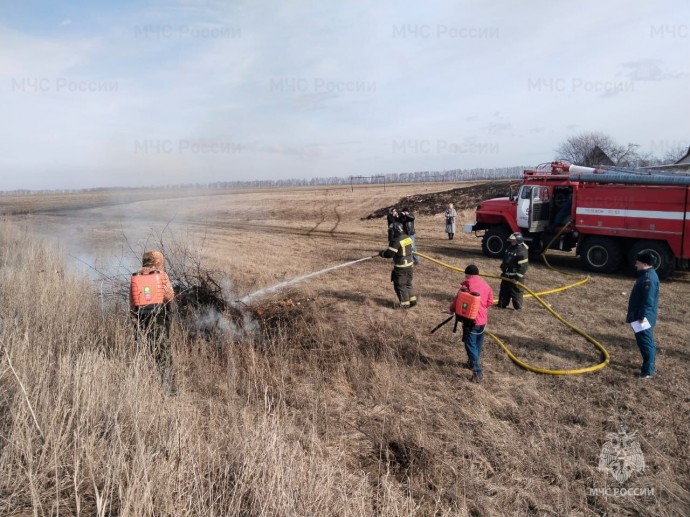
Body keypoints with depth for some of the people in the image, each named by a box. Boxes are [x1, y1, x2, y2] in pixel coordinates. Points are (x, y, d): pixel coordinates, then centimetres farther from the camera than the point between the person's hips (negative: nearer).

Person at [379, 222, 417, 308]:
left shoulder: (396, 241, -22)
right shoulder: (408, 238, 4)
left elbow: (389, 254, -24)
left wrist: (381, 253, -3)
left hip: (401, 268, -8)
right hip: (409, 265, 8)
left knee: (400, 285, 5)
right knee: (408, 284, 22)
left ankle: (405, 303, 11)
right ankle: (412, 300, 26)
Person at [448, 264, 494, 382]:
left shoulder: (466, 286, -13)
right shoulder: (486, 285, 3)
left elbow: (458, 301, -6)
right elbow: (490, 302, 10)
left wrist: (451, 310, 13)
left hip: (471, 320, -6)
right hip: (482, 319, 6)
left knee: (471, 345, -2)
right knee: (478, 344, 21)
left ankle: (477, 372, -9)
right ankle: (472, 363, 39)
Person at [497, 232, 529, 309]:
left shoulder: (522, 251, -20)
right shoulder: (509, 247, 8)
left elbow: (523, 266, -23)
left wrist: (518, 277, -24)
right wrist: (503, 269, 22)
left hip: (515, 276, -9)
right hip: (506, 275, 9)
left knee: (516, 291, 1)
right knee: (504, 290, 16)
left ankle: (518, 307, 12)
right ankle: (502, 304, 29)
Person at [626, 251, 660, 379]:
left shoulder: (649, 278, -21)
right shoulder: (646, 275, 12)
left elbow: (648, 300, -25)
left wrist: (643, 316, -25)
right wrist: (632, 314, 23)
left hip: (644, 317, -11)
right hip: (640, 316, 11)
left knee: (645, 342, -5)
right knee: (645, 341, 18)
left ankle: (648, 371, 0)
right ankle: (650, 365, 29)